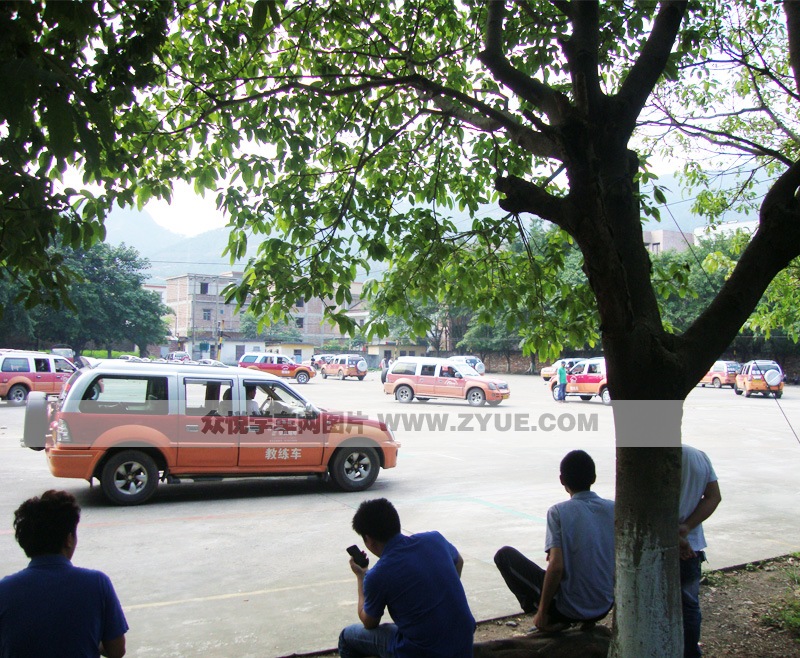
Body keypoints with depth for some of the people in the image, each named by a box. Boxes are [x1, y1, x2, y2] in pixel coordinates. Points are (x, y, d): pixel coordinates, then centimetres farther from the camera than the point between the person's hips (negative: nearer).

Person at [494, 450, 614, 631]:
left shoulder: (559, 512, -15)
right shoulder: (614, 509, -3)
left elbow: (556, 566, -22)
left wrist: (542, 612, -10)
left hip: (568, 609, -4)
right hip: (604, 609, 5)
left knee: (504, 554, 8)